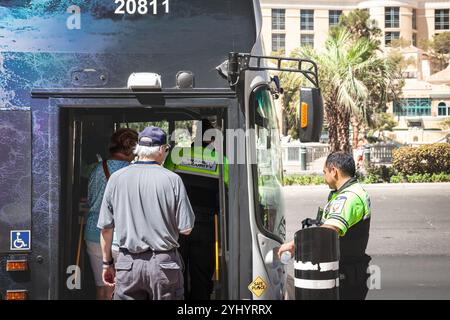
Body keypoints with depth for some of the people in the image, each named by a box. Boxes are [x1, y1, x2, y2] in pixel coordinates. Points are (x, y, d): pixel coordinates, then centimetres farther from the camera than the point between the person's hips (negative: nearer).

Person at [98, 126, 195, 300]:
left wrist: (107, 263, 15)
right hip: (164, 262, -1)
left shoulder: (116, 178, 0)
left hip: (128, 264, 2)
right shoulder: (172, 179, -6)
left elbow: (106, 227, 4)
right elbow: (186, 229, -6)